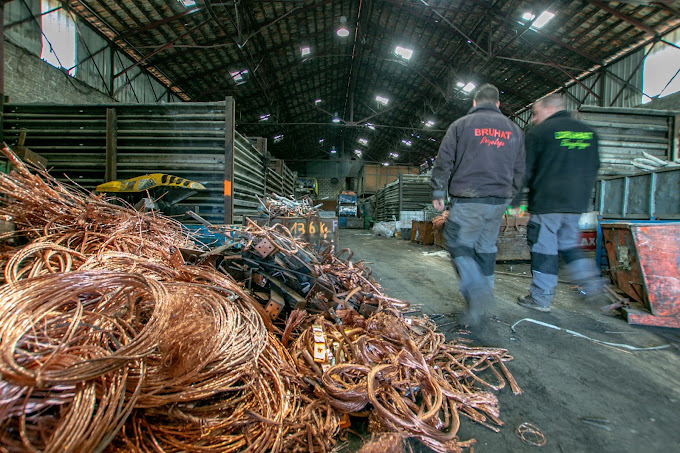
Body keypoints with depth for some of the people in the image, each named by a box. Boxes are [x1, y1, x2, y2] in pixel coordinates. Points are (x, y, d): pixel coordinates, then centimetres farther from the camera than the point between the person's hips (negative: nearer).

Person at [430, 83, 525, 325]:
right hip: (499, 200, 5)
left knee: (459, 246, -1)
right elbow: (519, 171, 18)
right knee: (486, 248, 14)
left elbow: (444, 161, -2)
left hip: (468, 200, -5)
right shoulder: (514, 129, 16)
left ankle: (478, 293, -17)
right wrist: (508, 196, 28)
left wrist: (438, 192, 5)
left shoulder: (461, 125, 2)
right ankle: (484, 294, 23)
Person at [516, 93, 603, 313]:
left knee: (544, 248, 0)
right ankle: (590, 279, 13)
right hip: (577, 203, 7)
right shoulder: (589, 132, 15)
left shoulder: (539, 132, -5)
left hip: (546, 202, -7)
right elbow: (595, 167, 20)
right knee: (568, 243, 23)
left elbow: (524, 171, -7)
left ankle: (541, 298, 6)